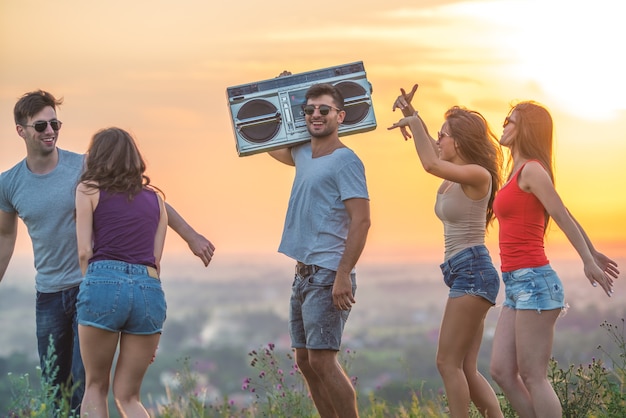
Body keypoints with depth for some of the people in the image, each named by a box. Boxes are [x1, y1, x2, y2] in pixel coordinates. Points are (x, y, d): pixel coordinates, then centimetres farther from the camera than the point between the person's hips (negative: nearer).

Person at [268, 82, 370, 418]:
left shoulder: (345, 160, -10)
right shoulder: (303, 155, 14)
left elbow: (361, 220, -17)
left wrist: (343, 275, -23)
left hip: (327, 275, -9)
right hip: (303, 274, 9)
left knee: (322, 360, -13)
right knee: (305, 361, 9)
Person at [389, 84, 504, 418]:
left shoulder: (478, 175, -11)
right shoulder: (456, 176, 14)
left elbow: (431, 164, -25)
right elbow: (433, 156, 31)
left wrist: (413, 121, -14)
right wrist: (411, 115, 16)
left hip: (473, 272, -10)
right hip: (465, 274, 10)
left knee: (449, 363, -10)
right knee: (467, 370, 7)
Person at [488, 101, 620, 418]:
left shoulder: (532, 170, -9)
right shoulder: (520, 171, 17)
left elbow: (563, 217, -14)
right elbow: (565, 216, 25)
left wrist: (589, 262, -17)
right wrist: (593, 253, 31)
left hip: (533, 280, -9)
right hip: (518, 286, 9)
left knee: (533, 376, -8)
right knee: (502, 371, 5)